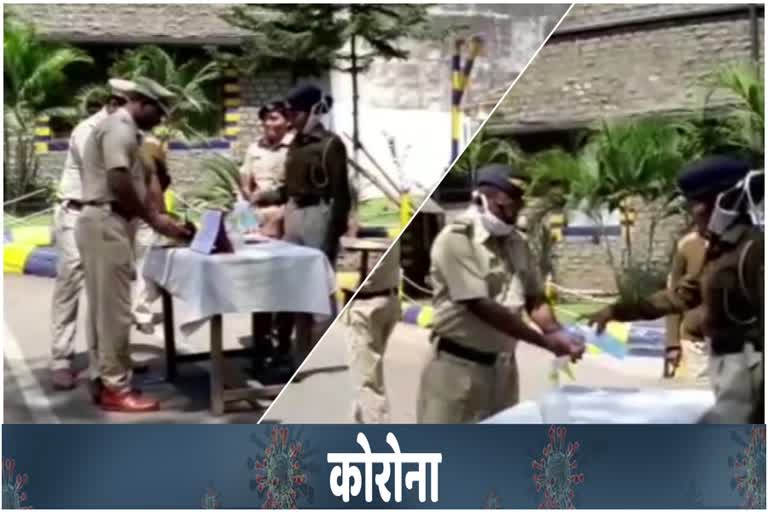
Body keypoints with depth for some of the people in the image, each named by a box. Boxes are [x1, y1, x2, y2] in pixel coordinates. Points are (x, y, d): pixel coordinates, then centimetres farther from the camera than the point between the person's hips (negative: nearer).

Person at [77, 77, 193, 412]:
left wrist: (154, 217, 11)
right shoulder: (120, 127, -12)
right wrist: (153, 218, -13)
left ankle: (102, 379, 19)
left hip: (108, 223, 11)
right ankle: (115, 387, -1)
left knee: (102, 306, 13)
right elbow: (119, 183, -22)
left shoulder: (124, 130, 20)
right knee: (113, 308, -6)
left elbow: (133, 183, 20)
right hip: (106, 223, -11)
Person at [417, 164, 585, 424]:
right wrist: (545, 340, -21)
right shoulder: (456, 239, -16)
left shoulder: (516, 243, 7)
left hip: (503, 367, 7)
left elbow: (534, 298, 10)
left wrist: (558, 334, -12)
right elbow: (481, 307, -22)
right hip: (458, 367, -7)